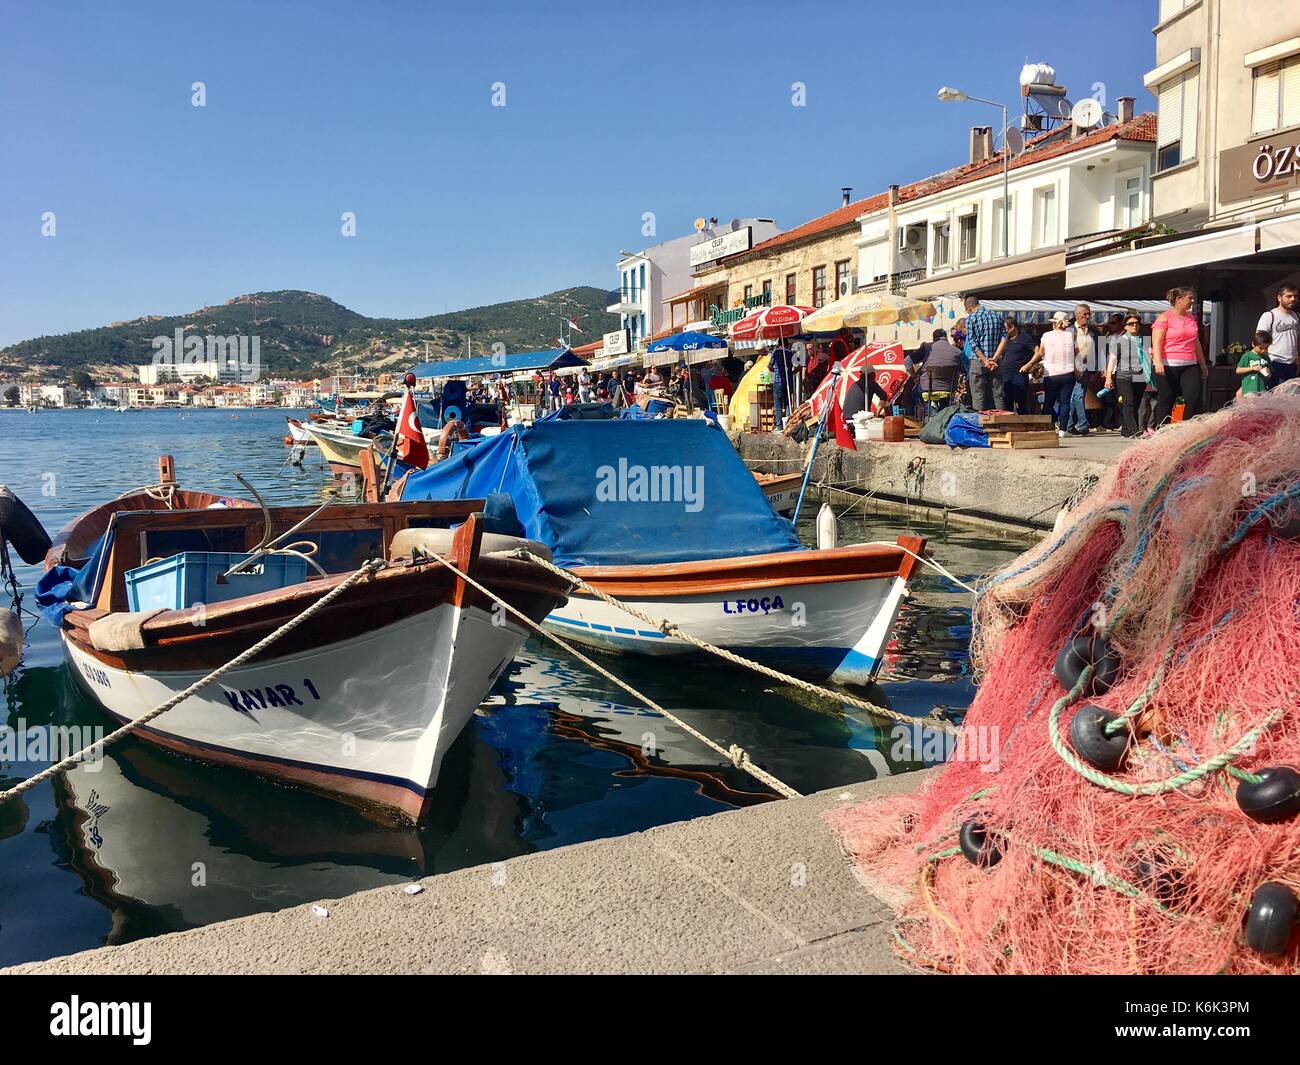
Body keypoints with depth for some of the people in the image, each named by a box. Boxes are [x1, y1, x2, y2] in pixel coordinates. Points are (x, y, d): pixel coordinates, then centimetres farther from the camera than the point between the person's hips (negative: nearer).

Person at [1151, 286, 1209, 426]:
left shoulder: (1192, 318, 18)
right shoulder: (1165, 317, -1)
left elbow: (1196, 343, 26)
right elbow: (1156, 343, -11)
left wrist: (1203, 364, 26)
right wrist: (1158, 362, -24)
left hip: (1190, 366, 5)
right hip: (1168, 366, -5)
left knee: (1194, 398, -9)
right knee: (1166, 402, -1)